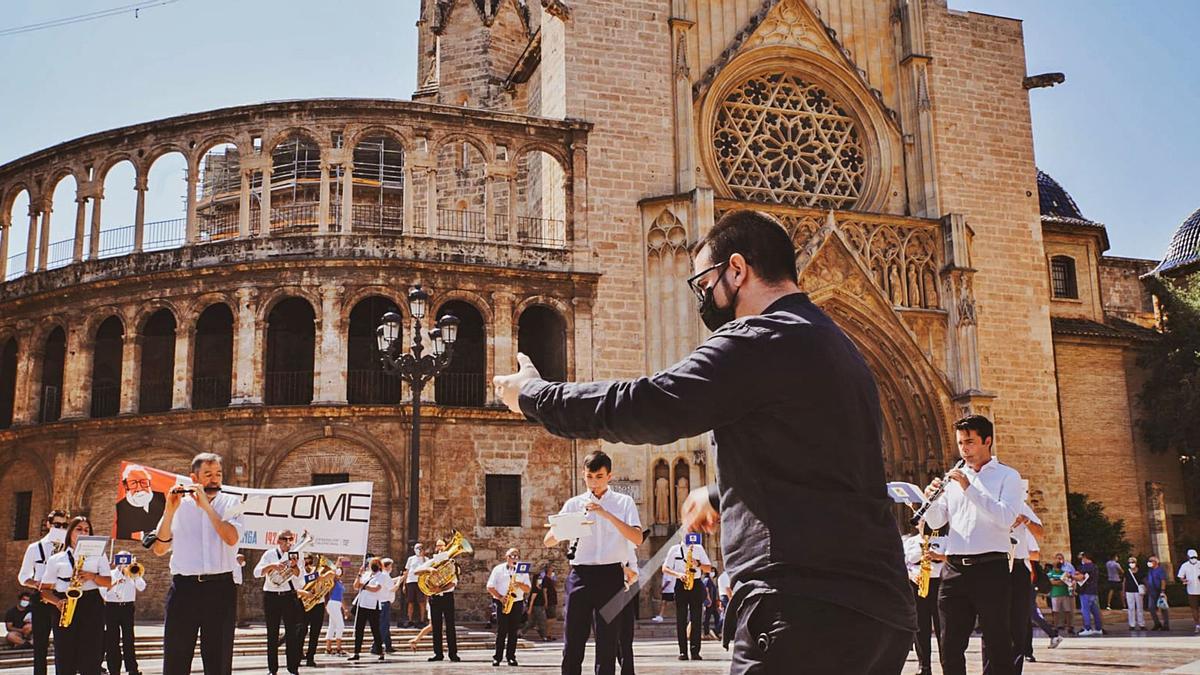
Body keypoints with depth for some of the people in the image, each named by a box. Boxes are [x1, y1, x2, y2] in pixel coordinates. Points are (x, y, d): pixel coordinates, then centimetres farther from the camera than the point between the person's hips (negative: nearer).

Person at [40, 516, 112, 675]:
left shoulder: (98, 555, 13)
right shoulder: (56, 559, 11)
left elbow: (108, 582, 6)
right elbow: (45, 589, 9)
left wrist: (92, 576, -12)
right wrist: (58, 602, -10)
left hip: (92, 607, 0)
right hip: (66, 608, 0)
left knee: (91, 658, -5)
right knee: (65, 658, -3)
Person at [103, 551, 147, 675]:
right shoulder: (110, 574, 6)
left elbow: (141, 587, -4)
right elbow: (104, 590, -7)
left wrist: (135, 575, -12)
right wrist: (116, 582, -18)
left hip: (128, 607, 1)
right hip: (112, 607, -1)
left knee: (129, 638, -1)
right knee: (113, 640, 0)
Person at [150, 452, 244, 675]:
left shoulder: (231, 503, 6)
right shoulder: (180, 505, 7)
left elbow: (232, 538, -13)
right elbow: (159, 549, -1)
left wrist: (206, 506, -13)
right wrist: (169, 511, -12)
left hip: (220, 587, 0)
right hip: (183, 587, 0)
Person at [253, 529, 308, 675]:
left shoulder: (296, 555, 5)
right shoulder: (269, 554, 3)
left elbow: (300, 577, -4)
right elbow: (257, 572, -7)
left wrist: (294, 565, -22)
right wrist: (272, 566, -23)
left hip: (290, 596, 0)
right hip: (271, 597, 0)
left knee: (292, 633, -4)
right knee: (272, 634, 3)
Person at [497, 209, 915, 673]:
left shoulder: (761, 340, -11)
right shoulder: (836, 345, 20)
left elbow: (648, 407, -17)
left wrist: (532, 394, -4)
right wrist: (720, 495, 37)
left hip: (806, 612, -10)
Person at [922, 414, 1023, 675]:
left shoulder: (1007, 476, 3)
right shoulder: (954, 478, 17)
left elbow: (1006, 518, -13)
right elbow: (936, 521, 14)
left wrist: (970, 488, -18)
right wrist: (930, 499, -6)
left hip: (990, 568, -4)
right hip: (954, 568, 4)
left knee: (998, 647, 0)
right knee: (950, 646, 5)